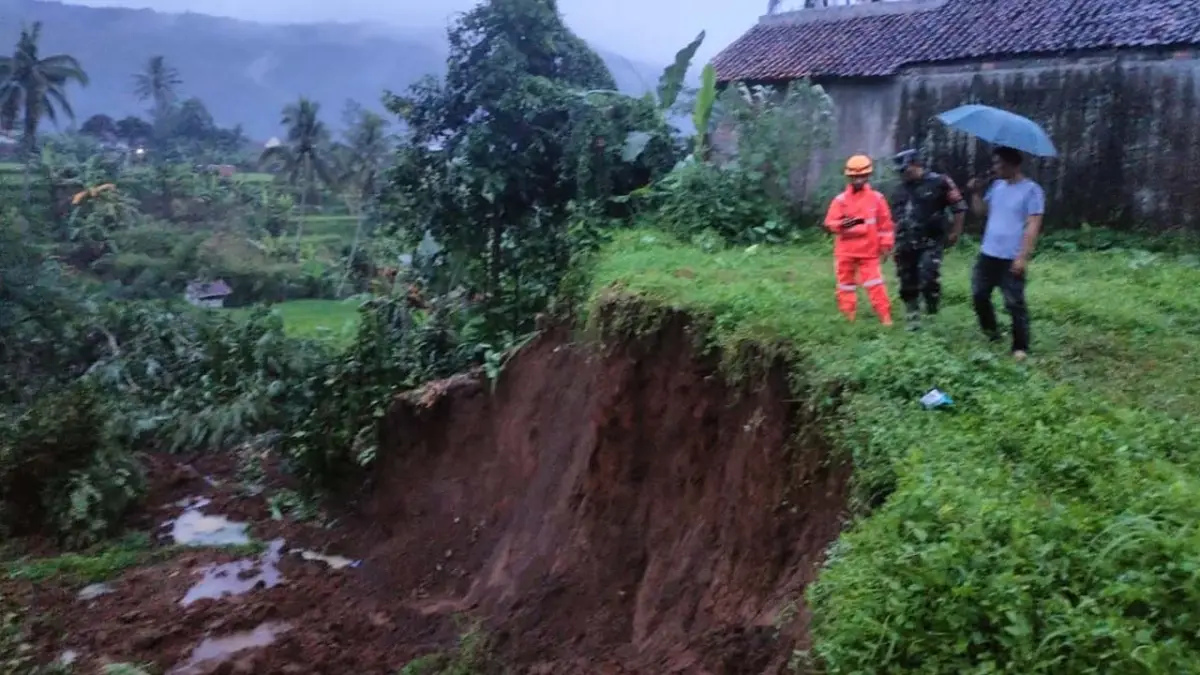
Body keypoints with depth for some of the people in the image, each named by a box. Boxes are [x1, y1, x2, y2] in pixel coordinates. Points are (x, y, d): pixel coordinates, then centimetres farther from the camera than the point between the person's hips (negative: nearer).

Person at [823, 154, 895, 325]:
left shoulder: (877, 198, -1)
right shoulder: (840, 199, -2)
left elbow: (885, 224, 3)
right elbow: (830, 223, -5)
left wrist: (886, 246, 1)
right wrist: (842, 224, -26)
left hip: (869, 251, -2)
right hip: (845, 251, 2)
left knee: (875, 285, -6)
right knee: (845, 285, 10)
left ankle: (885, 318, -1)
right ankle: (848, 318, 21)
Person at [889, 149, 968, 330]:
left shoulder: (939, 182, -7)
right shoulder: (900, 189, 11)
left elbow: (960, 207, -3)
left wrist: (955, 233, -2)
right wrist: (897, 240, 19)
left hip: (930, 243, -6)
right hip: (906, 245, 6)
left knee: (928, 278, -21)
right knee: (908, 284, 8)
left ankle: (933, 312, 1)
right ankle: (912, 319, 20)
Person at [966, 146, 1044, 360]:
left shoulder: (1032, 190, -11)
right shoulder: (997, 186, 10)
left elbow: (1033, 226, -16)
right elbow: (981, 212, 16)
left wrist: (1023, 256, -22)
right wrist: (976, 192, -1)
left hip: (1012, 258, -7)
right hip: (988, 254, 7)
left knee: (1014, 303, -3)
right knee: (979, 295, 15)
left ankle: (1021, 347, 5)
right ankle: (991, 332, 34)